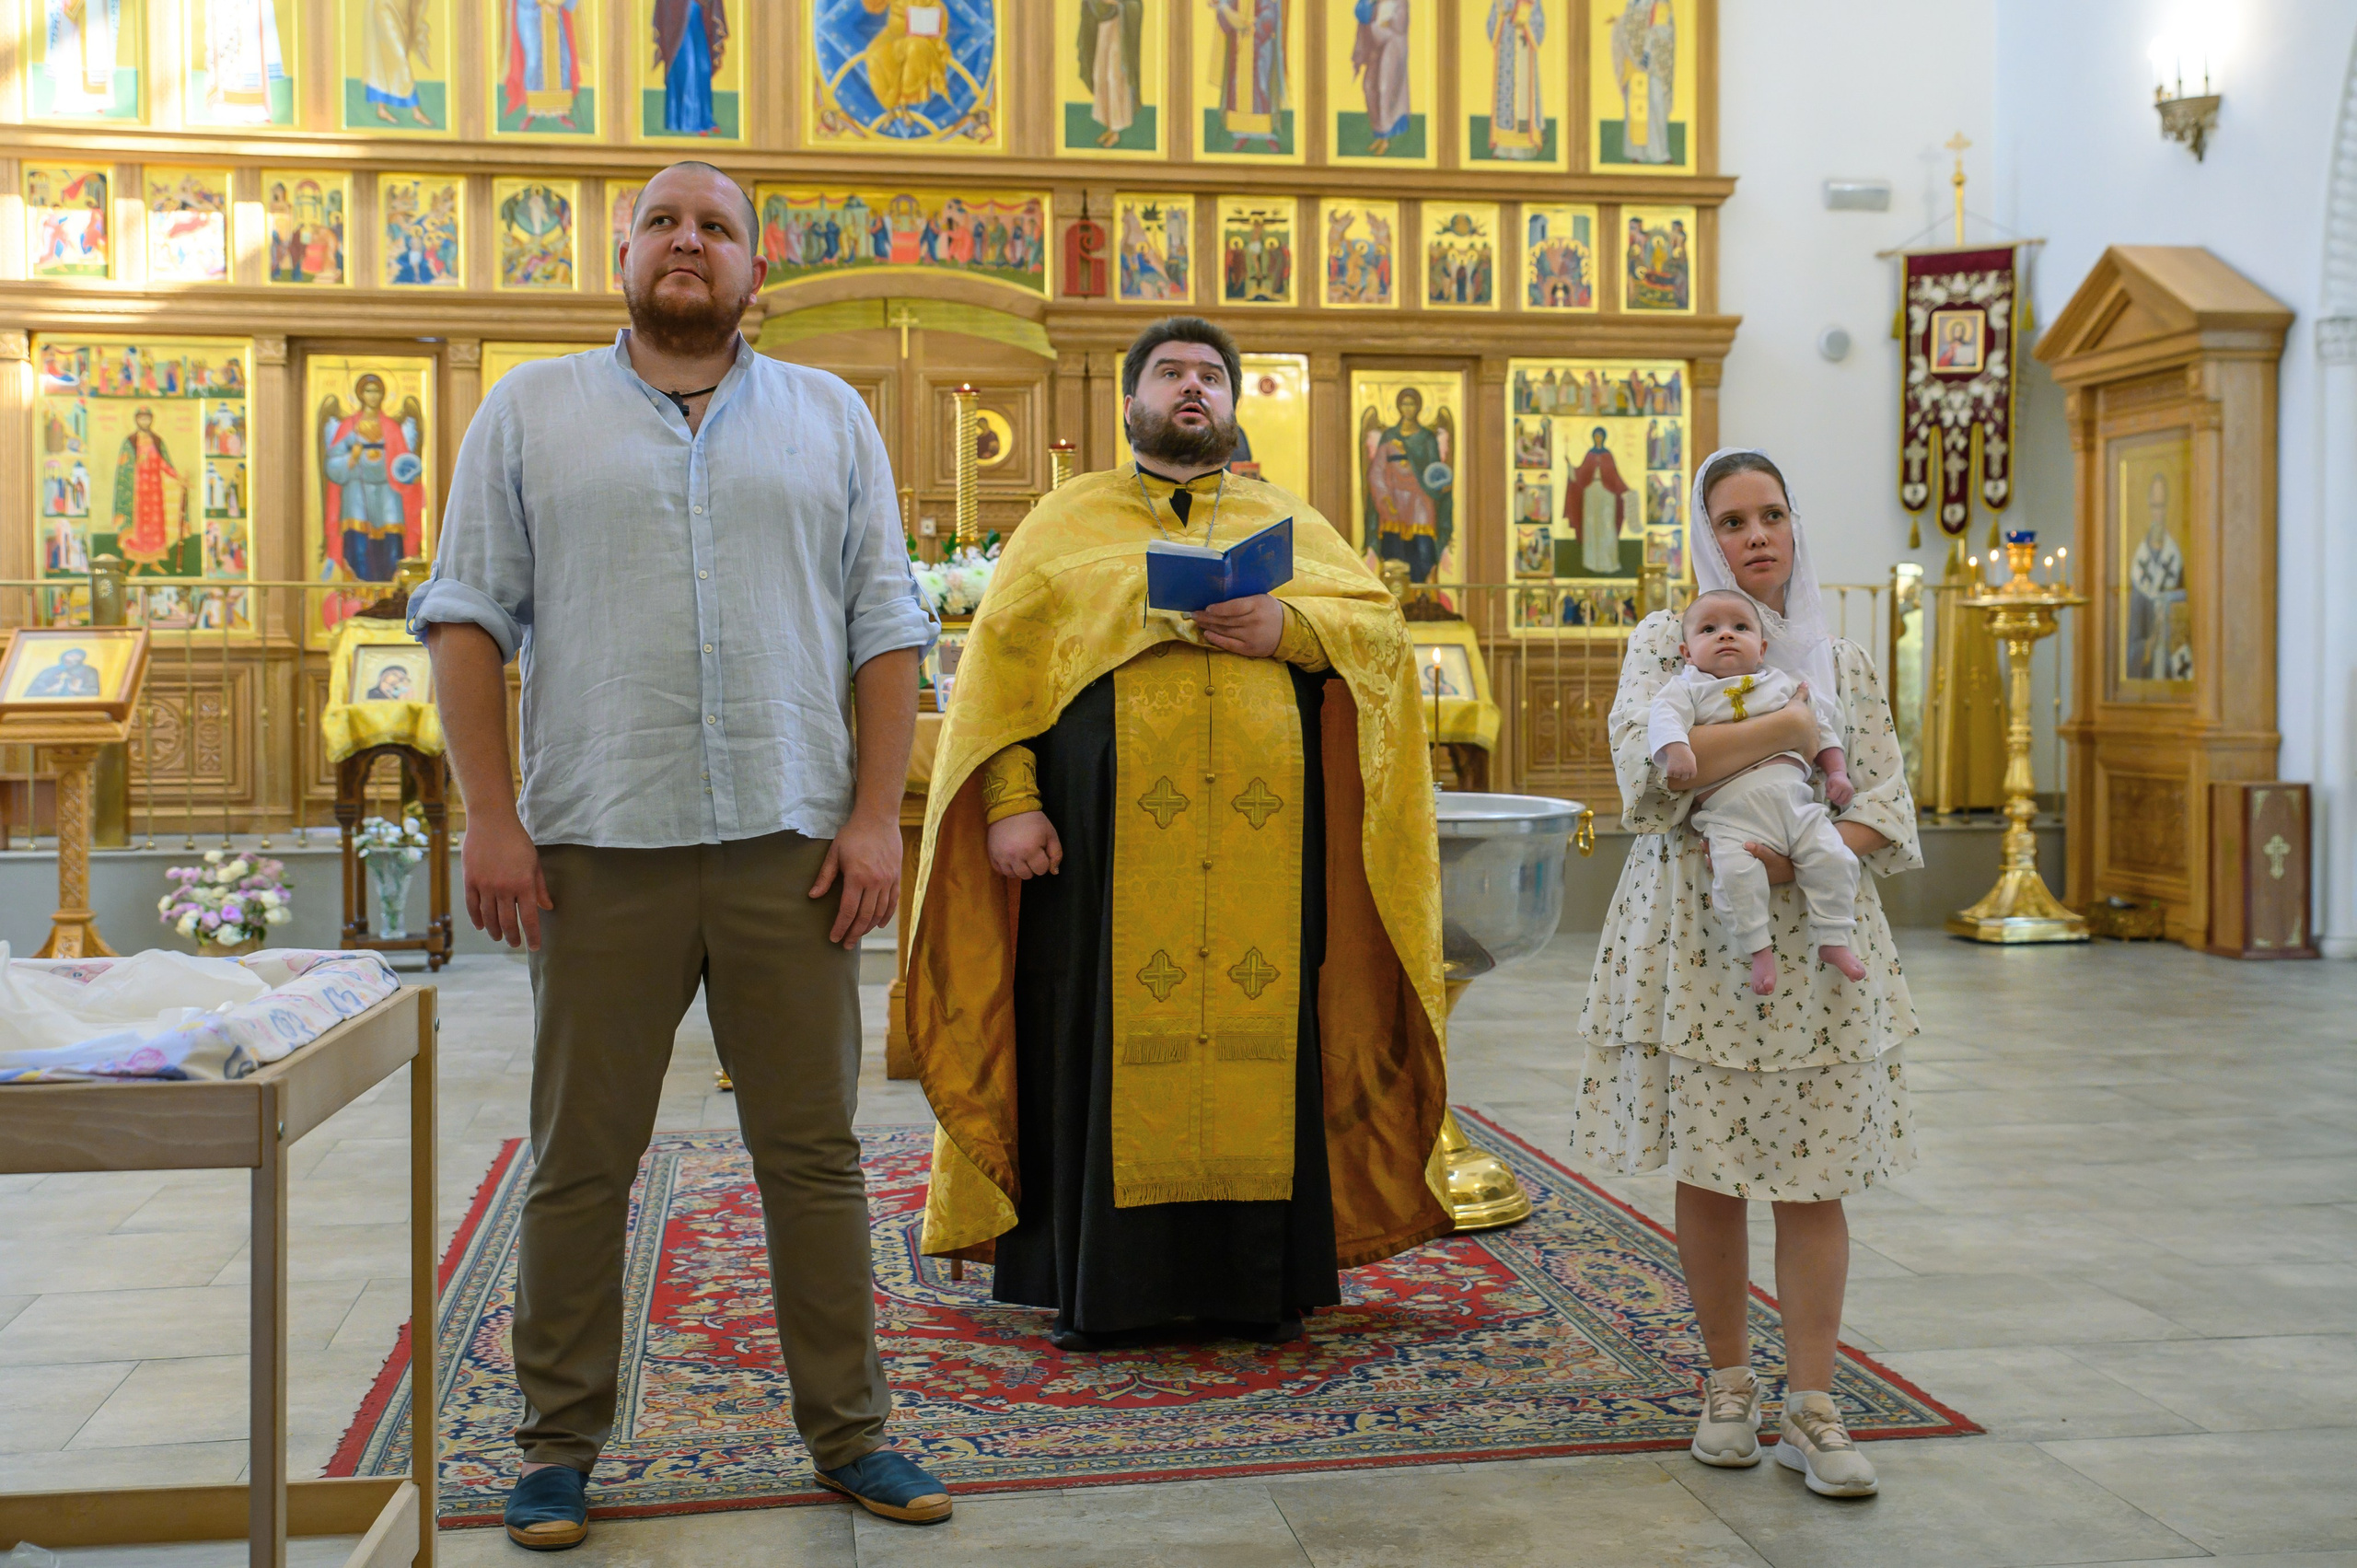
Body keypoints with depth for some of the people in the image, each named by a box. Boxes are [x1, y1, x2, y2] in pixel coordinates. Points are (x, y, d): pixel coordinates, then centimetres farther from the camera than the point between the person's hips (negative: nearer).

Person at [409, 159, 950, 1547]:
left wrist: (878, 816, -1)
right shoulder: (531, 410, 10)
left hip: (791, 848, 1)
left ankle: (848, 1428, 19)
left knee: (816, 1149, 6)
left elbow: (886, 631, 8)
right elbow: (468, 616, 5)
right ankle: (561, 1445, 20)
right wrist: (490, 817, -4)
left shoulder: (831, 418, 13)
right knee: (580, 1161, 6)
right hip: (597, 853, 0)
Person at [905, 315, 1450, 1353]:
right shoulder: (1067, 520, 13)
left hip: (1261, 839, 2)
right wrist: (1009, 798, -10)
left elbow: (1382, 625, 11)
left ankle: (1254, 1281, 10)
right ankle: (1100, 1284, 8)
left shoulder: (1288, 521, 20)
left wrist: (1289, 628, -9)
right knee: (1109, 1036, -1)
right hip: (1113, 836, -2)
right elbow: (1000, 659, 3)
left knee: (1259, 1033, 1)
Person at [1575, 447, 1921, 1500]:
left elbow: (1887, 810, 6)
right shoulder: (1665, 641, 5)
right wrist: (1785, 728, -10)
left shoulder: (1842, 662, 12)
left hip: (1816, 938, 2)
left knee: (1813, 1175, -1)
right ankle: (1728, 1385, 19)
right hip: (1694, 939, -1)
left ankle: (1811, 1408, 6)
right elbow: (1647, 761, -13)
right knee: (1705, 1167, 4)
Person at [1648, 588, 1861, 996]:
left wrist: (1836, 771, 19)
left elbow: (1821, 725, 29)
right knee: (1735, 871, -28)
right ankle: (1759, 949, -13)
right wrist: (1676, 750, -28)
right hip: (1730, 814, -4)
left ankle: (1833, 940, 3)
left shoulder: (1784, 683, 22)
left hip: (1796, 804, 4)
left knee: (1834, 859, -12)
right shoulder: (1688, 687, 10)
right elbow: (1665, 717, -9)